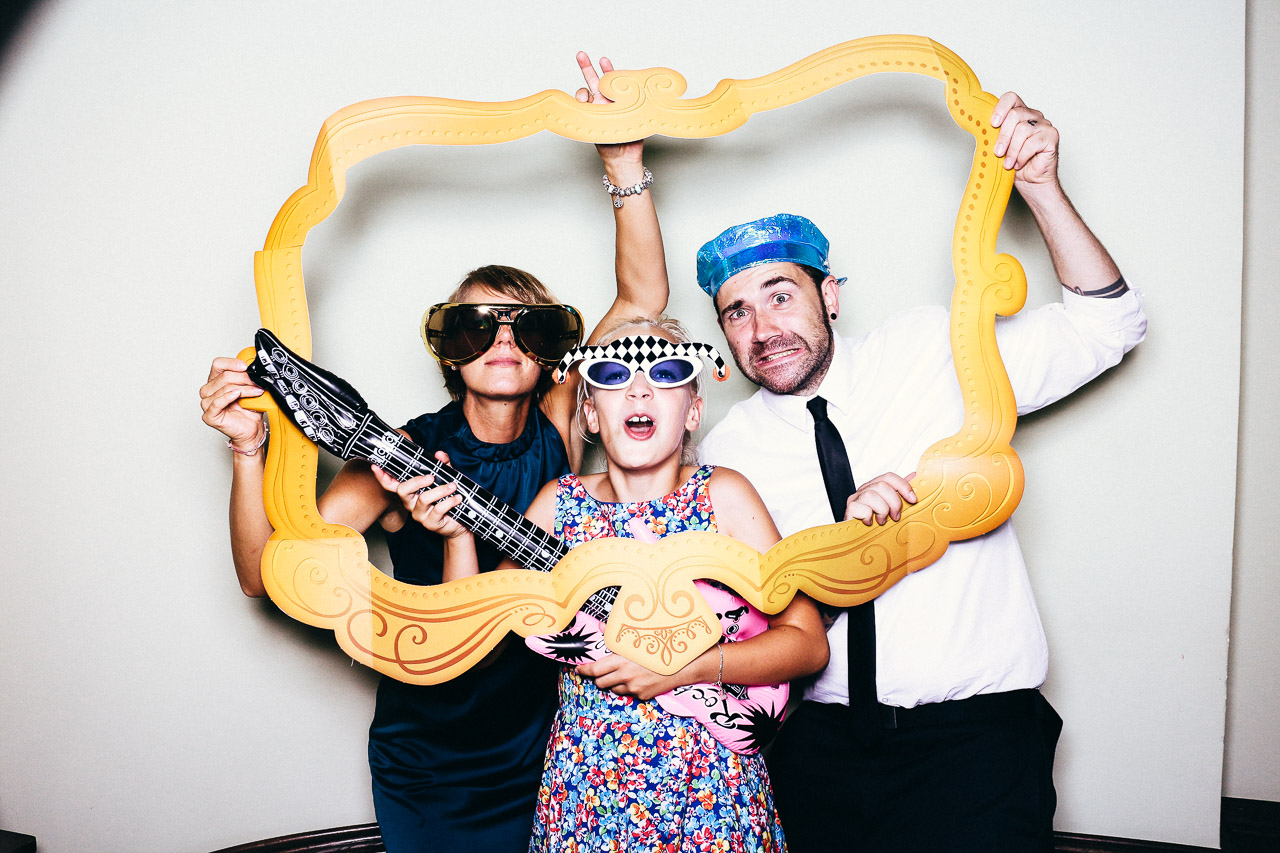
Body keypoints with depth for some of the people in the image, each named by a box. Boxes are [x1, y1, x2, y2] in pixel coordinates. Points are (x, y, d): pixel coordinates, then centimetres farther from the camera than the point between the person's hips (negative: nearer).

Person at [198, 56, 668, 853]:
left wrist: (625, 161, -18)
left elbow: (643, 297, -11)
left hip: (545, 755, 2)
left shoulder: (557, 426, -6)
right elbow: (267, 573, -16)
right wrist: (248, 452, -30)